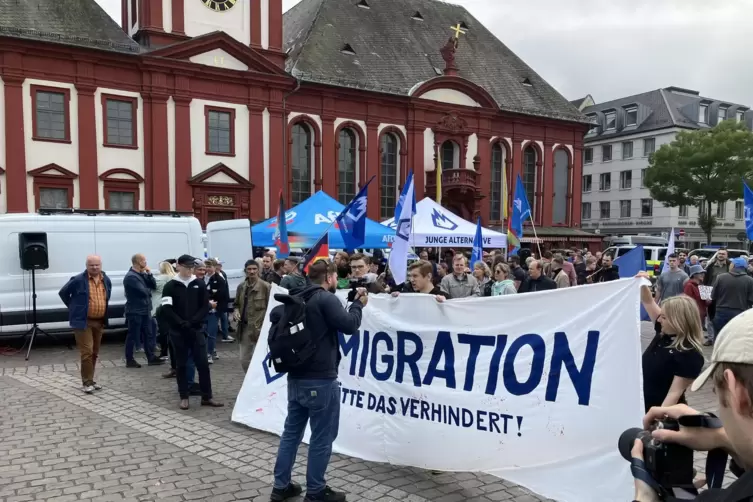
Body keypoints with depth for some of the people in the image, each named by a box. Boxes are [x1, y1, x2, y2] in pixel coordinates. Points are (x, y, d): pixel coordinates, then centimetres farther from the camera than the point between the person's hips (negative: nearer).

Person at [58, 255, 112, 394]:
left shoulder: (106, 280, 7)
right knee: (87, 352, -9)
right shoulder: (78, 280, -11)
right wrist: (74, 307, 2)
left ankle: (90, 380, 23)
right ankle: (87, 382, -2)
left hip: (99, 322, 6)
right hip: (83, 321, -6)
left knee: (94, 353, 12)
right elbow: (63, 293, 0)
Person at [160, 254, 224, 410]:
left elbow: (205, 306, 1)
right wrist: (182, 323, -18)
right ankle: (184, 397, 15)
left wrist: (192, 322, -11)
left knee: (203, 363, 0)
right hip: (178, 331, -1)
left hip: (196, 330, 1)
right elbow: (166, 309, -9)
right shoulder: (170, 286, -1)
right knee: (181, 365, 6)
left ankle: (206, 397, 7)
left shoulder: (200, 284, 5)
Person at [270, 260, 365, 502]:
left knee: (291, 432, 15)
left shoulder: (297, 299, 11)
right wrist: (358, 303, -3)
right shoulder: (326, 299, -13)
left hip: (296, 377, 8)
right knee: (322, 438, 4)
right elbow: (349, 325, -18)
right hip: (321, 380, -8)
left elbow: (275, 313, 21)